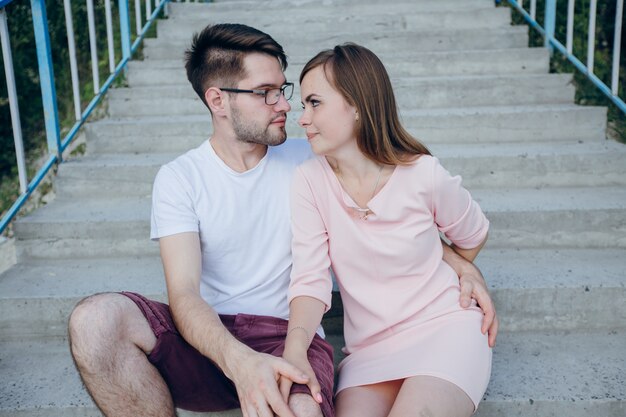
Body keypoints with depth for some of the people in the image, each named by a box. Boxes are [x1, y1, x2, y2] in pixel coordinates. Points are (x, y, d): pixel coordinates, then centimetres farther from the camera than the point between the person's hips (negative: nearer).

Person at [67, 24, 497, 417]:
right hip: (208, 338, 2)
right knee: (95, 319, -27)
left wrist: (461, 263, -1)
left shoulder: (308, 160, 4)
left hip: (288, 335, -1)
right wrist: (237, 360, -32)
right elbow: (184, 293, -12)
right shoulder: (179, 178, -1)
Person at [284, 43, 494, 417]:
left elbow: (473, 236, 8)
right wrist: (296, 345, -31)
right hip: (370, 346, 2)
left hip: (446, 326, -1)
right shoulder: (309, 181, -9)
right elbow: (311, 278, -14)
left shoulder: (424, 175, -11)